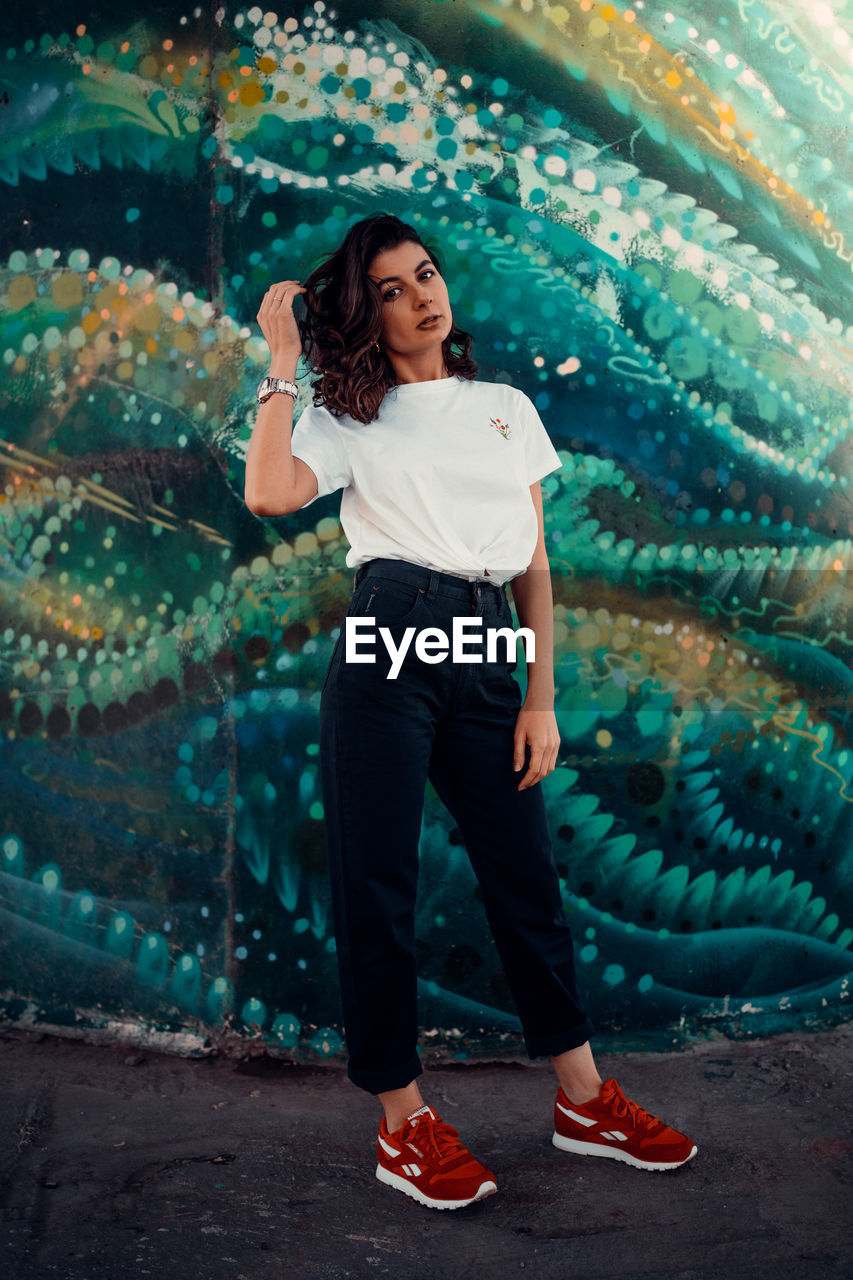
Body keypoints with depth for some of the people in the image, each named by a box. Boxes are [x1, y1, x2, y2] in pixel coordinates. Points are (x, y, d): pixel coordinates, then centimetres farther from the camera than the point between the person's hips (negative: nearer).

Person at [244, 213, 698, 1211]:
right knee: (376, 887, 0)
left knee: (529, 878, 8)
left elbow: (534, 564, 15)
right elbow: (268, 495, -14)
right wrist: (282, 361, -4)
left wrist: (541, 697, 8)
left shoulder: (508, 409, 19)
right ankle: (402, 1122, 15)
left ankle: (583, 1099, 24)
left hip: (485, 658, 3)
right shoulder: (348, 418, 9)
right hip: (387, 644, -3)